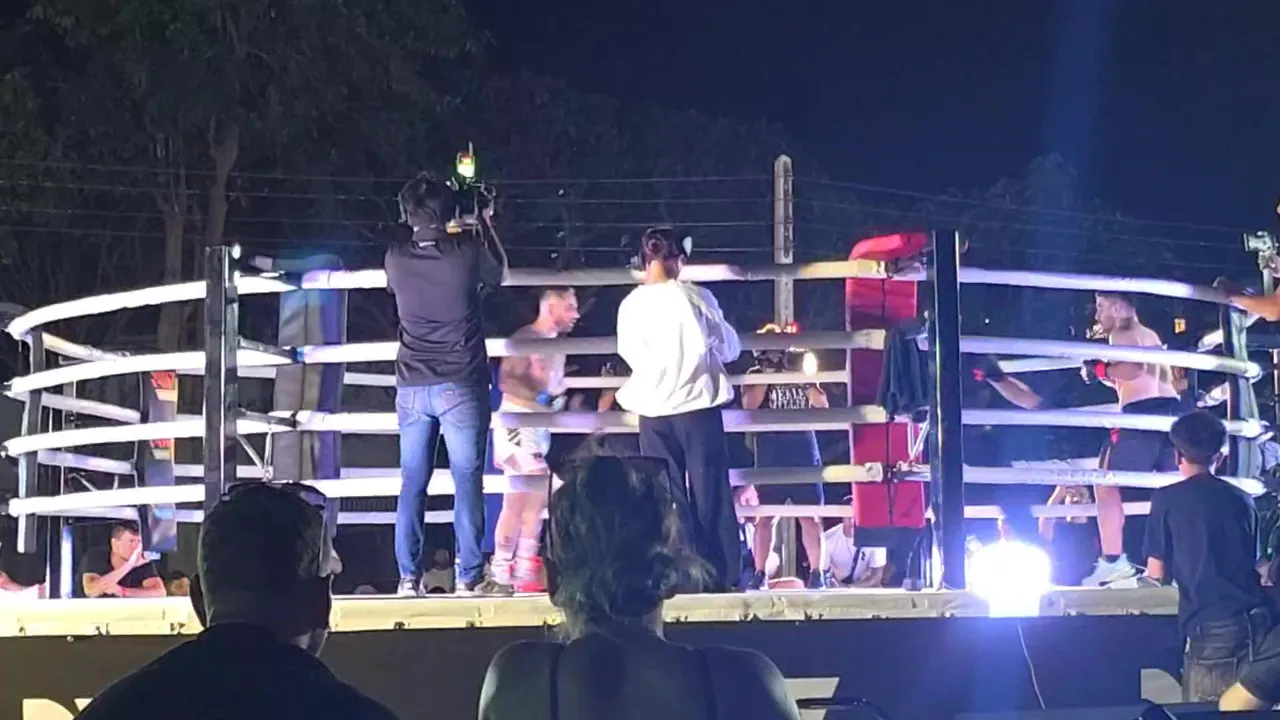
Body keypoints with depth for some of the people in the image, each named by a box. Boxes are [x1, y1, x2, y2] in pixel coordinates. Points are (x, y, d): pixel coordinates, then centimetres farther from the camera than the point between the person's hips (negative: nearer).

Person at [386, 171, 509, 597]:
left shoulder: (397, 259, -2)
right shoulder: (466, 251, -9)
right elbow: (499, 273, 13)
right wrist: (485, 225, 25)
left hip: (412, 386, 3)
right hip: (460, 386, -3)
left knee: (412, 483, 6)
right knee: (467, 481, 1)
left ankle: (409, 577, 3)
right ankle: (468, 577, -2)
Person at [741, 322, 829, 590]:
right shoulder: (755, 375, 7)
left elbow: (822, 405, 7)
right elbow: (749, 404, -10)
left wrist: (805, 380, -4)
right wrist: (768, 373, -8)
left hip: (804, 450, 2)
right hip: (770, 454, -2)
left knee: (810, 515, -1)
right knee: (765, 516, -5)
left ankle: (816, 573, -1)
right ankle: (759, 574, -3)